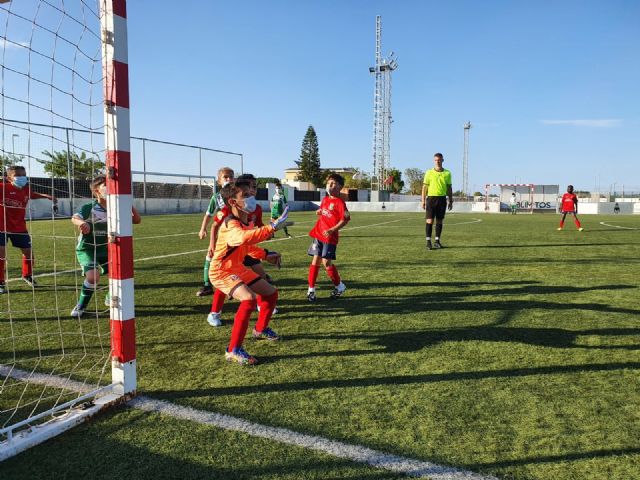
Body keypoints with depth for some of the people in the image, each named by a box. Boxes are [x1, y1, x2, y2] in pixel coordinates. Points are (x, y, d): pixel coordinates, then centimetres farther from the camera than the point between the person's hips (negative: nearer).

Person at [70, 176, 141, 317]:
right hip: (86, 249, -5)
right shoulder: (88, 208, -21)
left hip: (105, 249, 5)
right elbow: (74, 218, -42)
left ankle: (110, 298, 28)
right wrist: (82, 223, -66)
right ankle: (81, 306, 0)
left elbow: (137, 220, -6)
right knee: (93, 276, -26)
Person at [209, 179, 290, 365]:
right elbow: (243, 238, -53)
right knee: (249, 299, -31)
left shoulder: (246, 221, 0)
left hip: (238, 268, 9)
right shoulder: (230, 224, -28)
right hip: (221, 271, -9)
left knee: (271, 293, 14)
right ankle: (233, 350, -21)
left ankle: (260, 329, 39)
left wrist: (266, 255, 9)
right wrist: (271, 228, -51)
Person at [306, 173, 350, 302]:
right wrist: (319, 211, 8)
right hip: (318, 235, 7)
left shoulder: (339, 202, -12)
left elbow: (345, 219, -17)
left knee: (326, 262, -8)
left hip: (330, 237, -7)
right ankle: (311, 290, 11)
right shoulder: (325, 199, 11)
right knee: (315, 261, 5)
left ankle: (339, 286, 14)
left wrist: (332, 230, -24)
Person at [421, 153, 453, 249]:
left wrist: (451, 201, 9)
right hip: (431, 198, -2)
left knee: (440, 221, 5)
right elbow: (424, 187, 3)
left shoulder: (447, 173, 7)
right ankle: (428, 241, 1)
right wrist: (423, 201, -3)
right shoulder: (429, 172, 1)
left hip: (442, 199, 2)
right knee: (430, 220, -5)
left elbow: (449, 188, 12)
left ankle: (437, 241, 13)